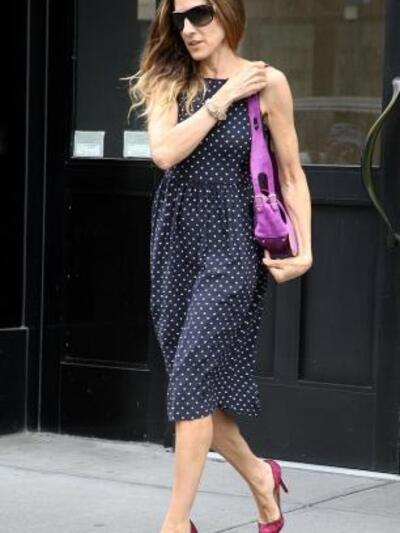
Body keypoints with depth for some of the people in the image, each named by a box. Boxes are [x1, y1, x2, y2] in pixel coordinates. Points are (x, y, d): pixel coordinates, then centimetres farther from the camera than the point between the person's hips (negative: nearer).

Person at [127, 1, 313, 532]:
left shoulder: (267, 82, -4)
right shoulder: (170, 81, 5)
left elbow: (292, 173, 1)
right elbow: (165, 151, -12)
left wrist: (305, 248, -8)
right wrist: (223, 97, -12)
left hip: (231, 246, -5)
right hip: (176, 241, 5)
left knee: (194, 376, -11)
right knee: (196, 384, 10)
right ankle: (260, 475, 32)